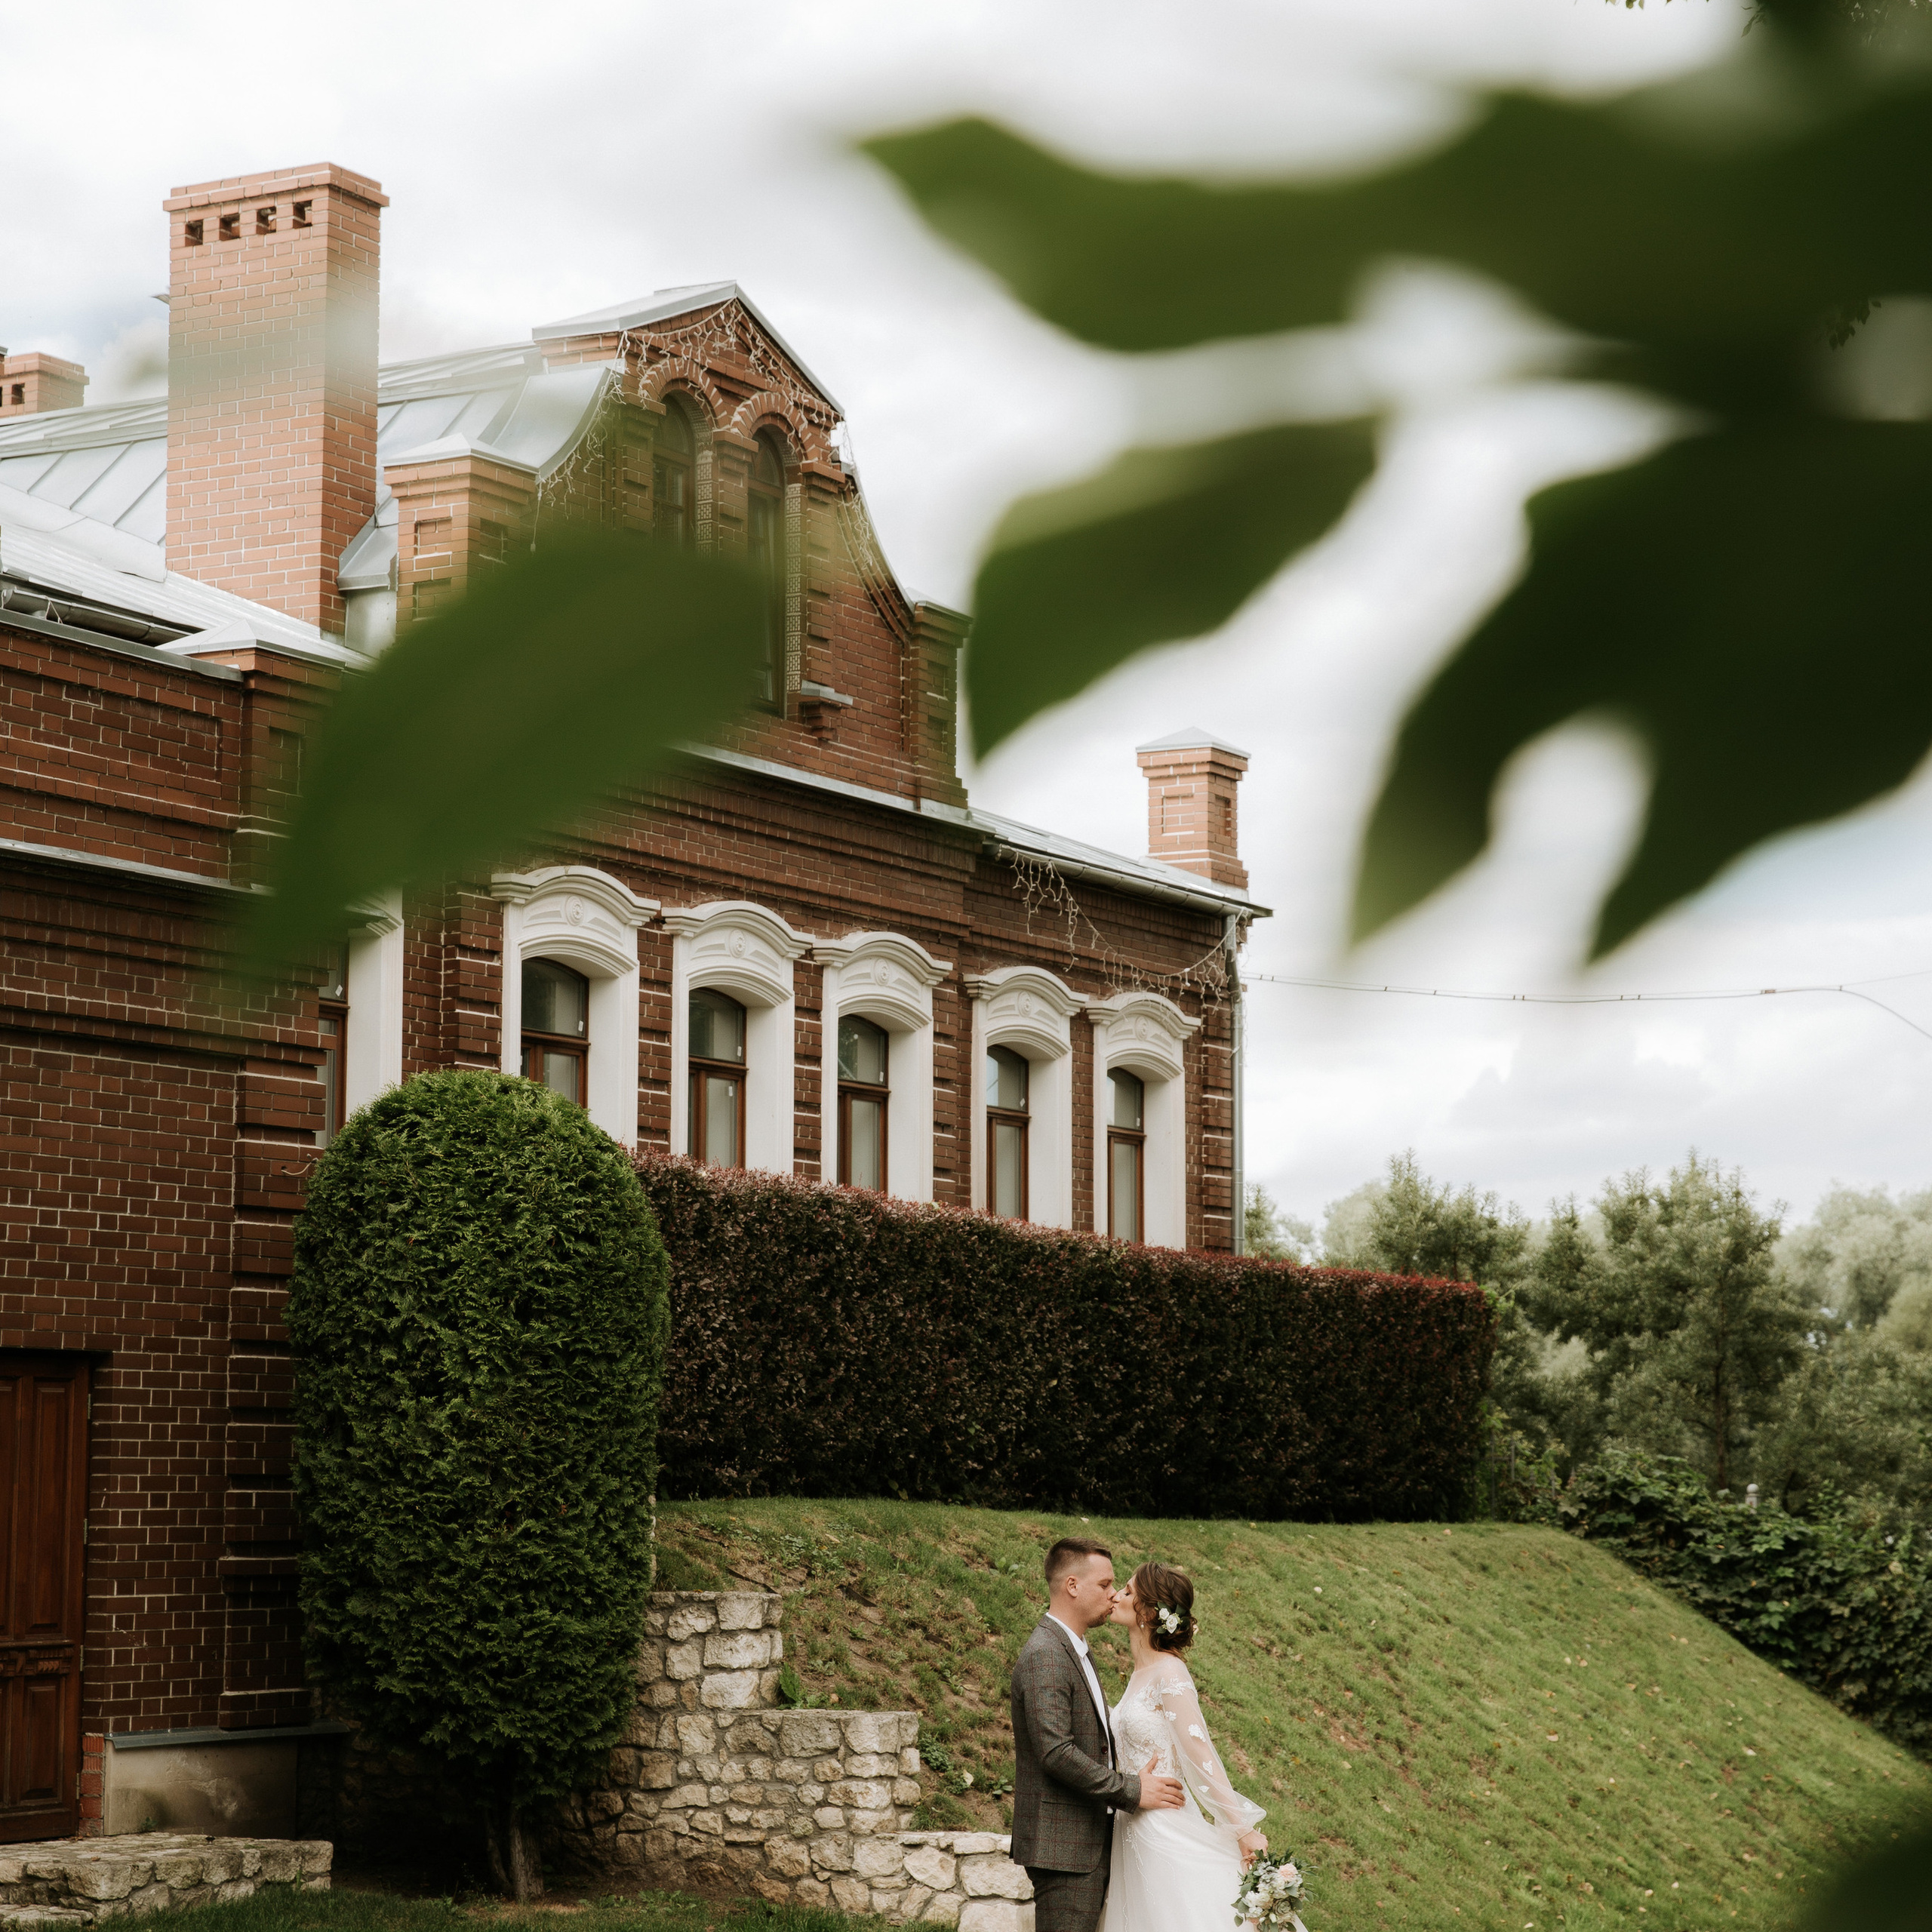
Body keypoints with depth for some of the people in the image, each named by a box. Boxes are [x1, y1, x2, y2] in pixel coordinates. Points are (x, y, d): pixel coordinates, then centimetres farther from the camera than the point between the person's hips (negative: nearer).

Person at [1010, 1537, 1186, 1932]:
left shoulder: (1074, 1651, 18)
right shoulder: (1044, 1656, -16)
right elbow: (1055, 1752, -24)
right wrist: (1131, 1790, -18)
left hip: (1089, 1840, 10)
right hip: (1063, 1845, -10)